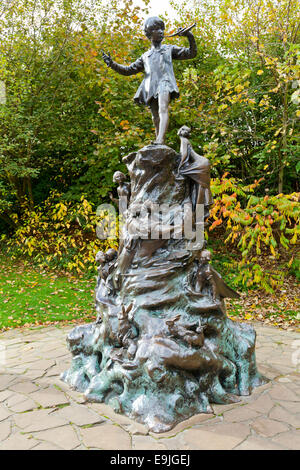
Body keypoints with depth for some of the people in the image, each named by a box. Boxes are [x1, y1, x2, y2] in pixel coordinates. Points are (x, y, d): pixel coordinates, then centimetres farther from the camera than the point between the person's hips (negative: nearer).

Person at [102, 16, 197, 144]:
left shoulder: (169, 49, 23)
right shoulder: (145, 56, 30)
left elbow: (192, 53, 18)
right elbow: (129, 70, 27)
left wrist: (190, 36, 1)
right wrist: (112, 64, 14)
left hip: (164, 81, -4)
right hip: (151, 87, 4)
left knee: (163, 109, -28)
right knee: (156, 117, -1)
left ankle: (160, 140, -46)